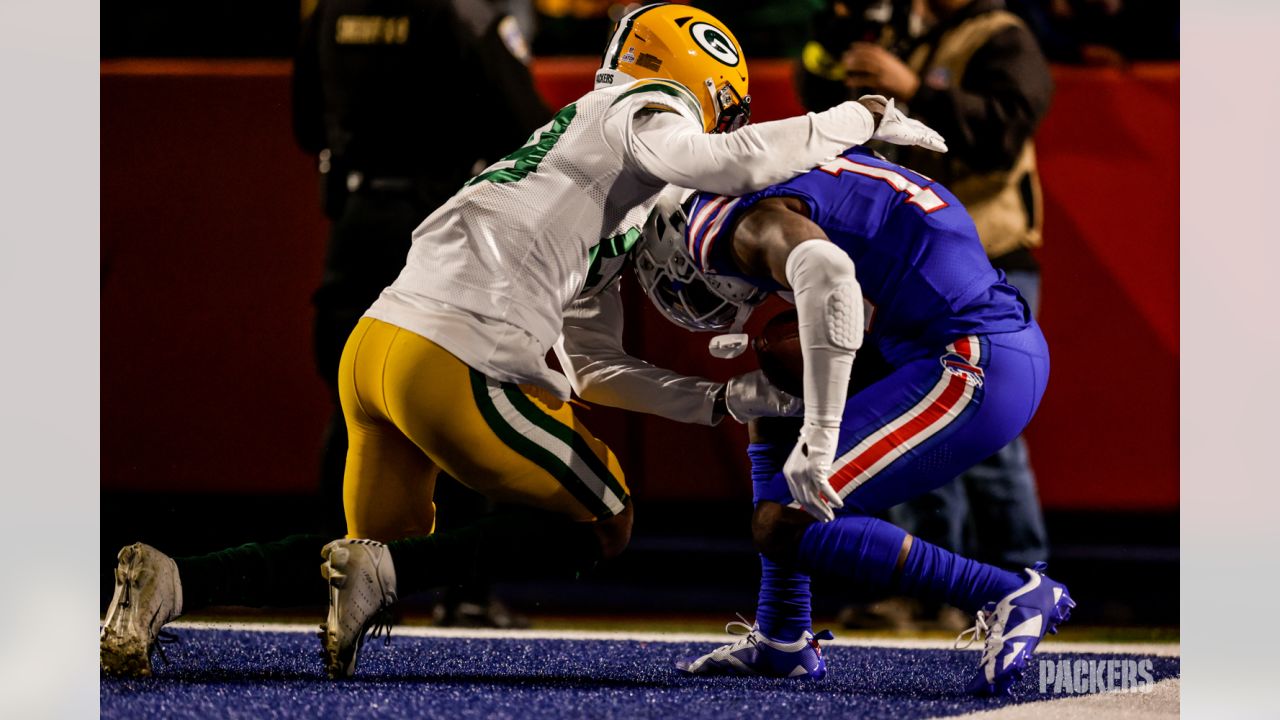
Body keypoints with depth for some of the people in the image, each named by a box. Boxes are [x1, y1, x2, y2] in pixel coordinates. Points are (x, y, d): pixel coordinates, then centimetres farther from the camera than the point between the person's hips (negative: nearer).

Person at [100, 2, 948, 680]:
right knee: (602, 523, 10)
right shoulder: (633, 115, 4)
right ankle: (378, 569, -7)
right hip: (455, 366, -9)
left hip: (375, 344, 9)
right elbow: (724, 162, -17)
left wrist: (722, 398, 22)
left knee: (383, 562, 20)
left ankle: (169, 582, 1)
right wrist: (862, 119, -5)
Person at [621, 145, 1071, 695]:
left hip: (973, 368, -10)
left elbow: (827, 273, -30)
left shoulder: (753, 221, -8)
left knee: (784, 525, -9)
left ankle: (1008, 597, -9)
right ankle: (781, 641, 27)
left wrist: (819, 437, -30)